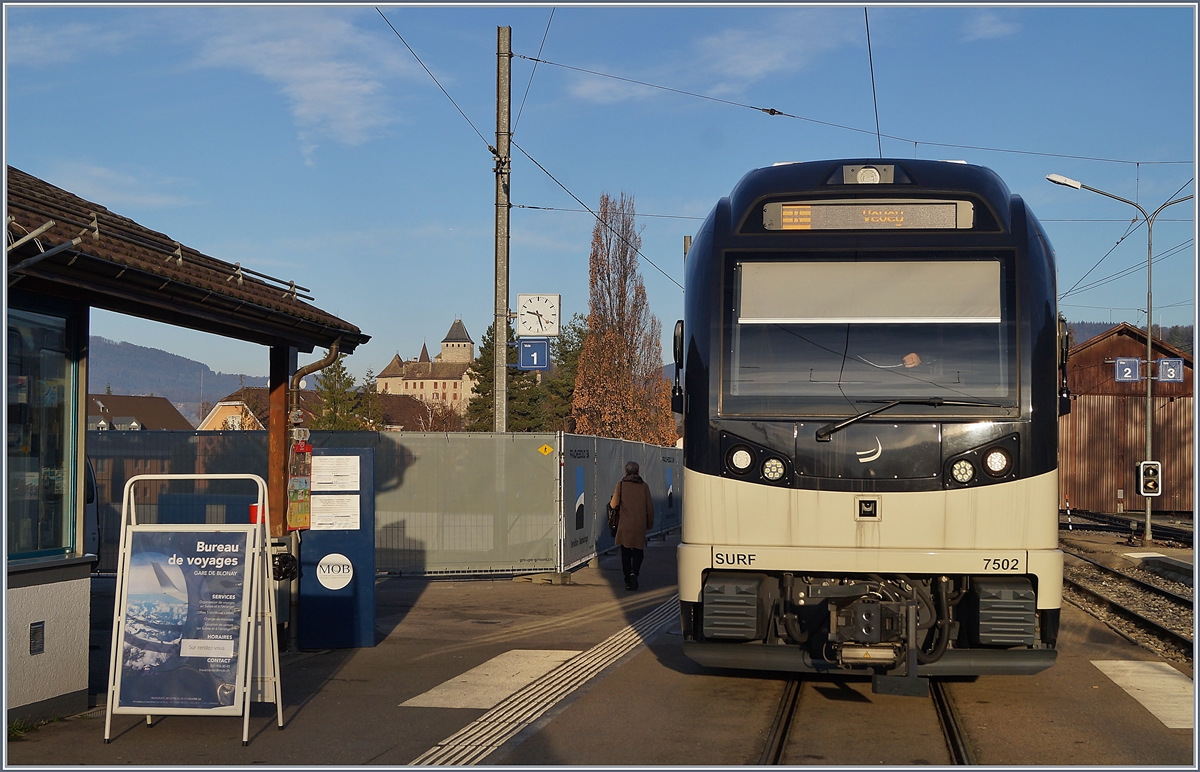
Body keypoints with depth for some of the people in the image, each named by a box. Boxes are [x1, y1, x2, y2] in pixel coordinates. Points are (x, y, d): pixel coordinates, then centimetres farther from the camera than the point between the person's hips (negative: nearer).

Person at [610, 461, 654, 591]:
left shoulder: (621, 485, -1)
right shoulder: (644, 486, 2)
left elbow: (614, 504, -7)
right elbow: (649, 507, 3)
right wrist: (650, 524, 14)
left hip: (624, 525, 0)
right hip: (639, 526, 0)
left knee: (625, 553, 9)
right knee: (638, 551, 10)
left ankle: (628, 581, 8)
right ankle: (634, 572, -15)